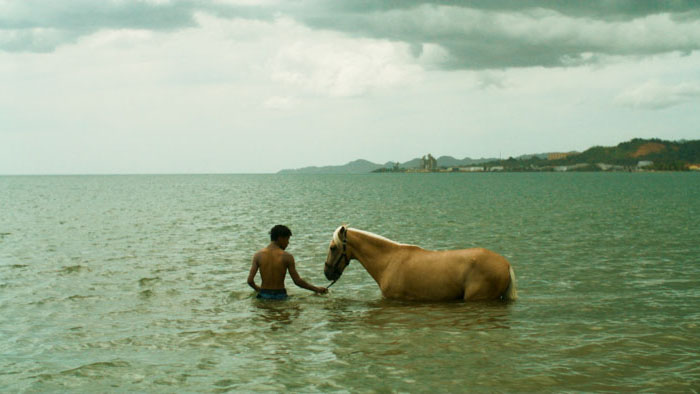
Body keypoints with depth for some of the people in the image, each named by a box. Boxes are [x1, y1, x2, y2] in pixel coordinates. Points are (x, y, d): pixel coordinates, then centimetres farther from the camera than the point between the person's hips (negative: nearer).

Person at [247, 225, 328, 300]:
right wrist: (317, 289, 3)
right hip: (280, 296, -3)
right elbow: (297, 281, -7)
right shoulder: (287, 257, -7)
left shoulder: (258, 255, -1)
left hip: (263, 295, 3)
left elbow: (250, 280, -4)